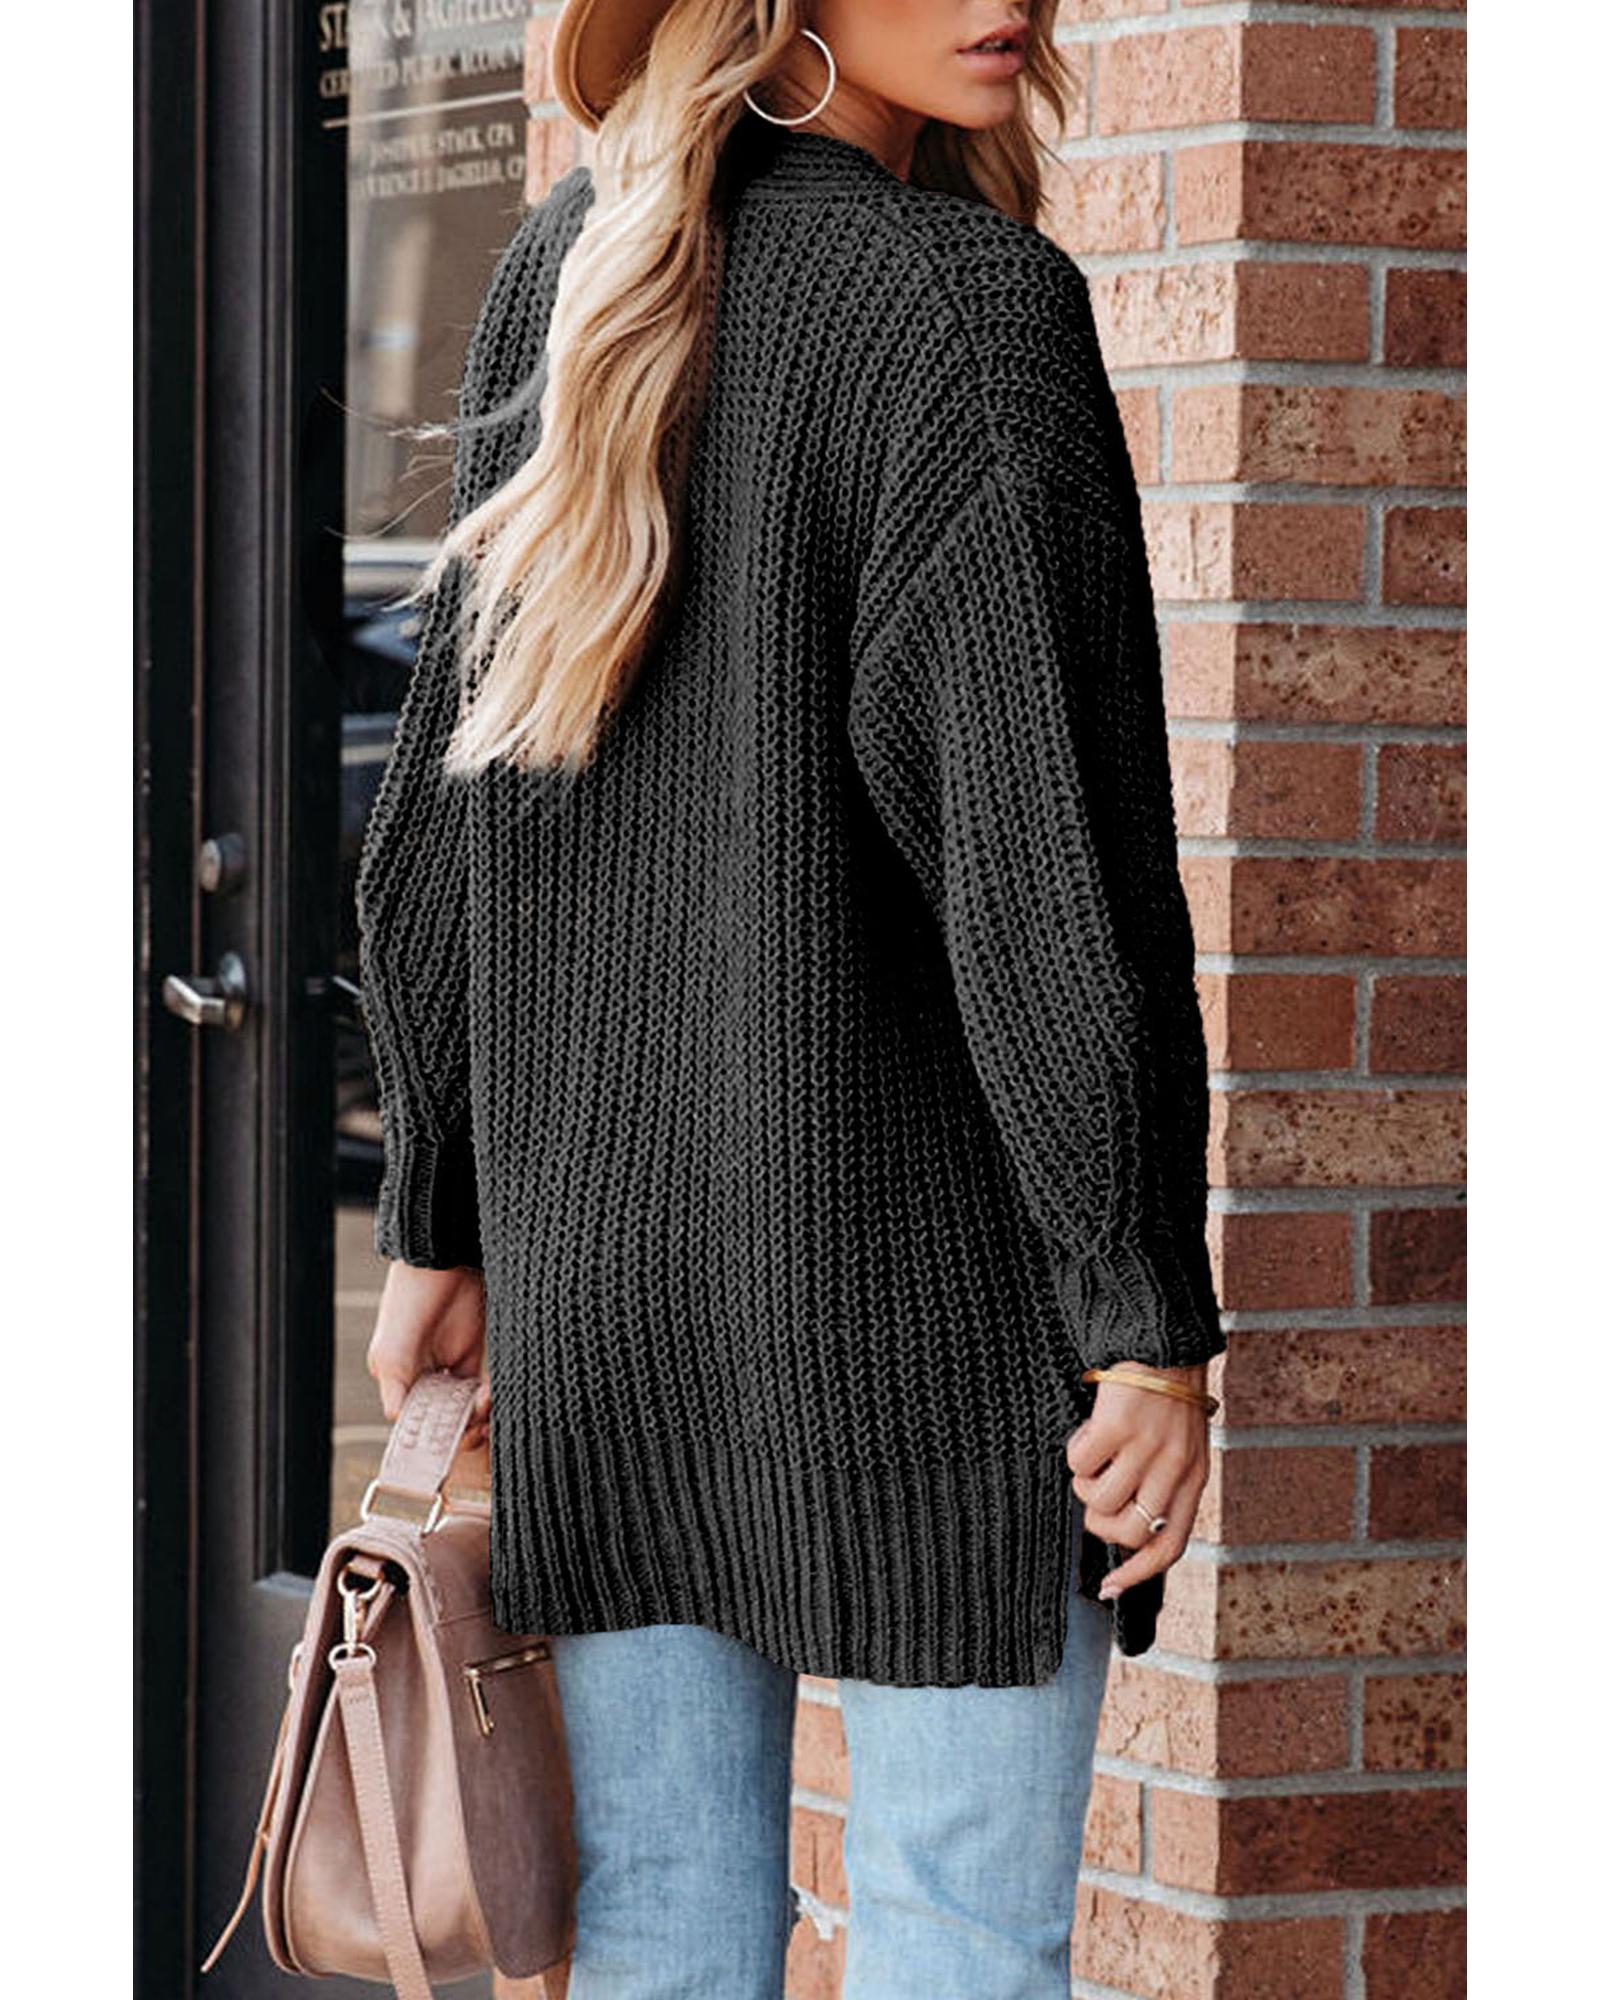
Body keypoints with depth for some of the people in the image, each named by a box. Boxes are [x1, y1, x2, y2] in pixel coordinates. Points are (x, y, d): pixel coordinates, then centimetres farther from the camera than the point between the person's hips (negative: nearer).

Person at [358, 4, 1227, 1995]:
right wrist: (1150, 1315, -12)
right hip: (916, 1238, -6)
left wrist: (436, 1223, 19)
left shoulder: (550, 280, 7)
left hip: (597, 1238, 6)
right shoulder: (971, 303, -13)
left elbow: (434, 820, 12)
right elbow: (1037, 856, -16)